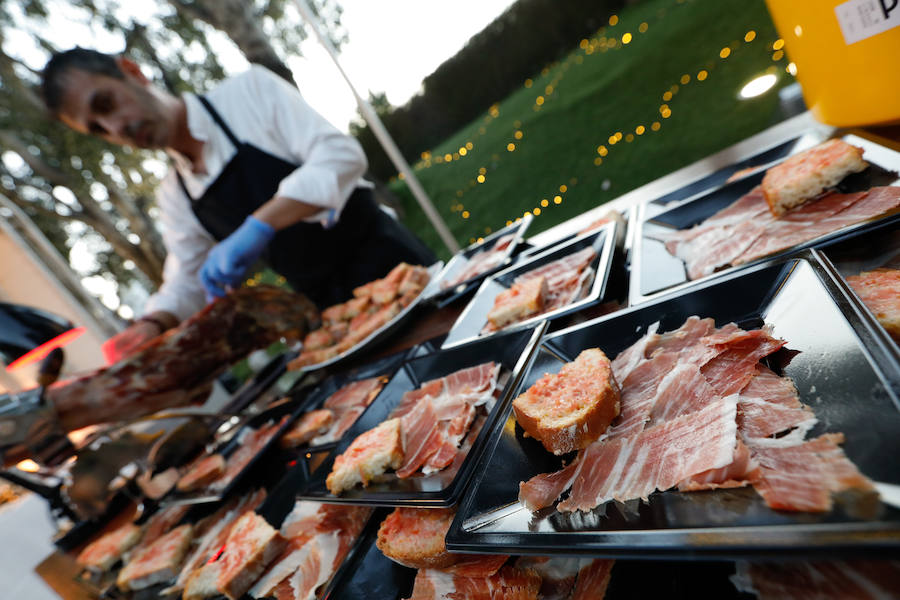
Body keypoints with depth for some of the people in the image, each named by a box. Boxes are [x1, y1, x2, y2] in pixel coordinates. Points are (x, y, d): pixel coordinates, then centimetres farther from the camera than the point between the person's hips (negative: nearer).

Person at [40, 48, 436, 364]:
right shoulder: (173, 197, 10)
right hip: (330, 312, 5)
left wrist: (258, 227, -27)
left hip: (390, 264, -4)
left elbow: (342, 154, -18)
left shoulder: (247, 90, -6)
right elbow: (188, 282, 14)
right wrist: (153, 324, -8)